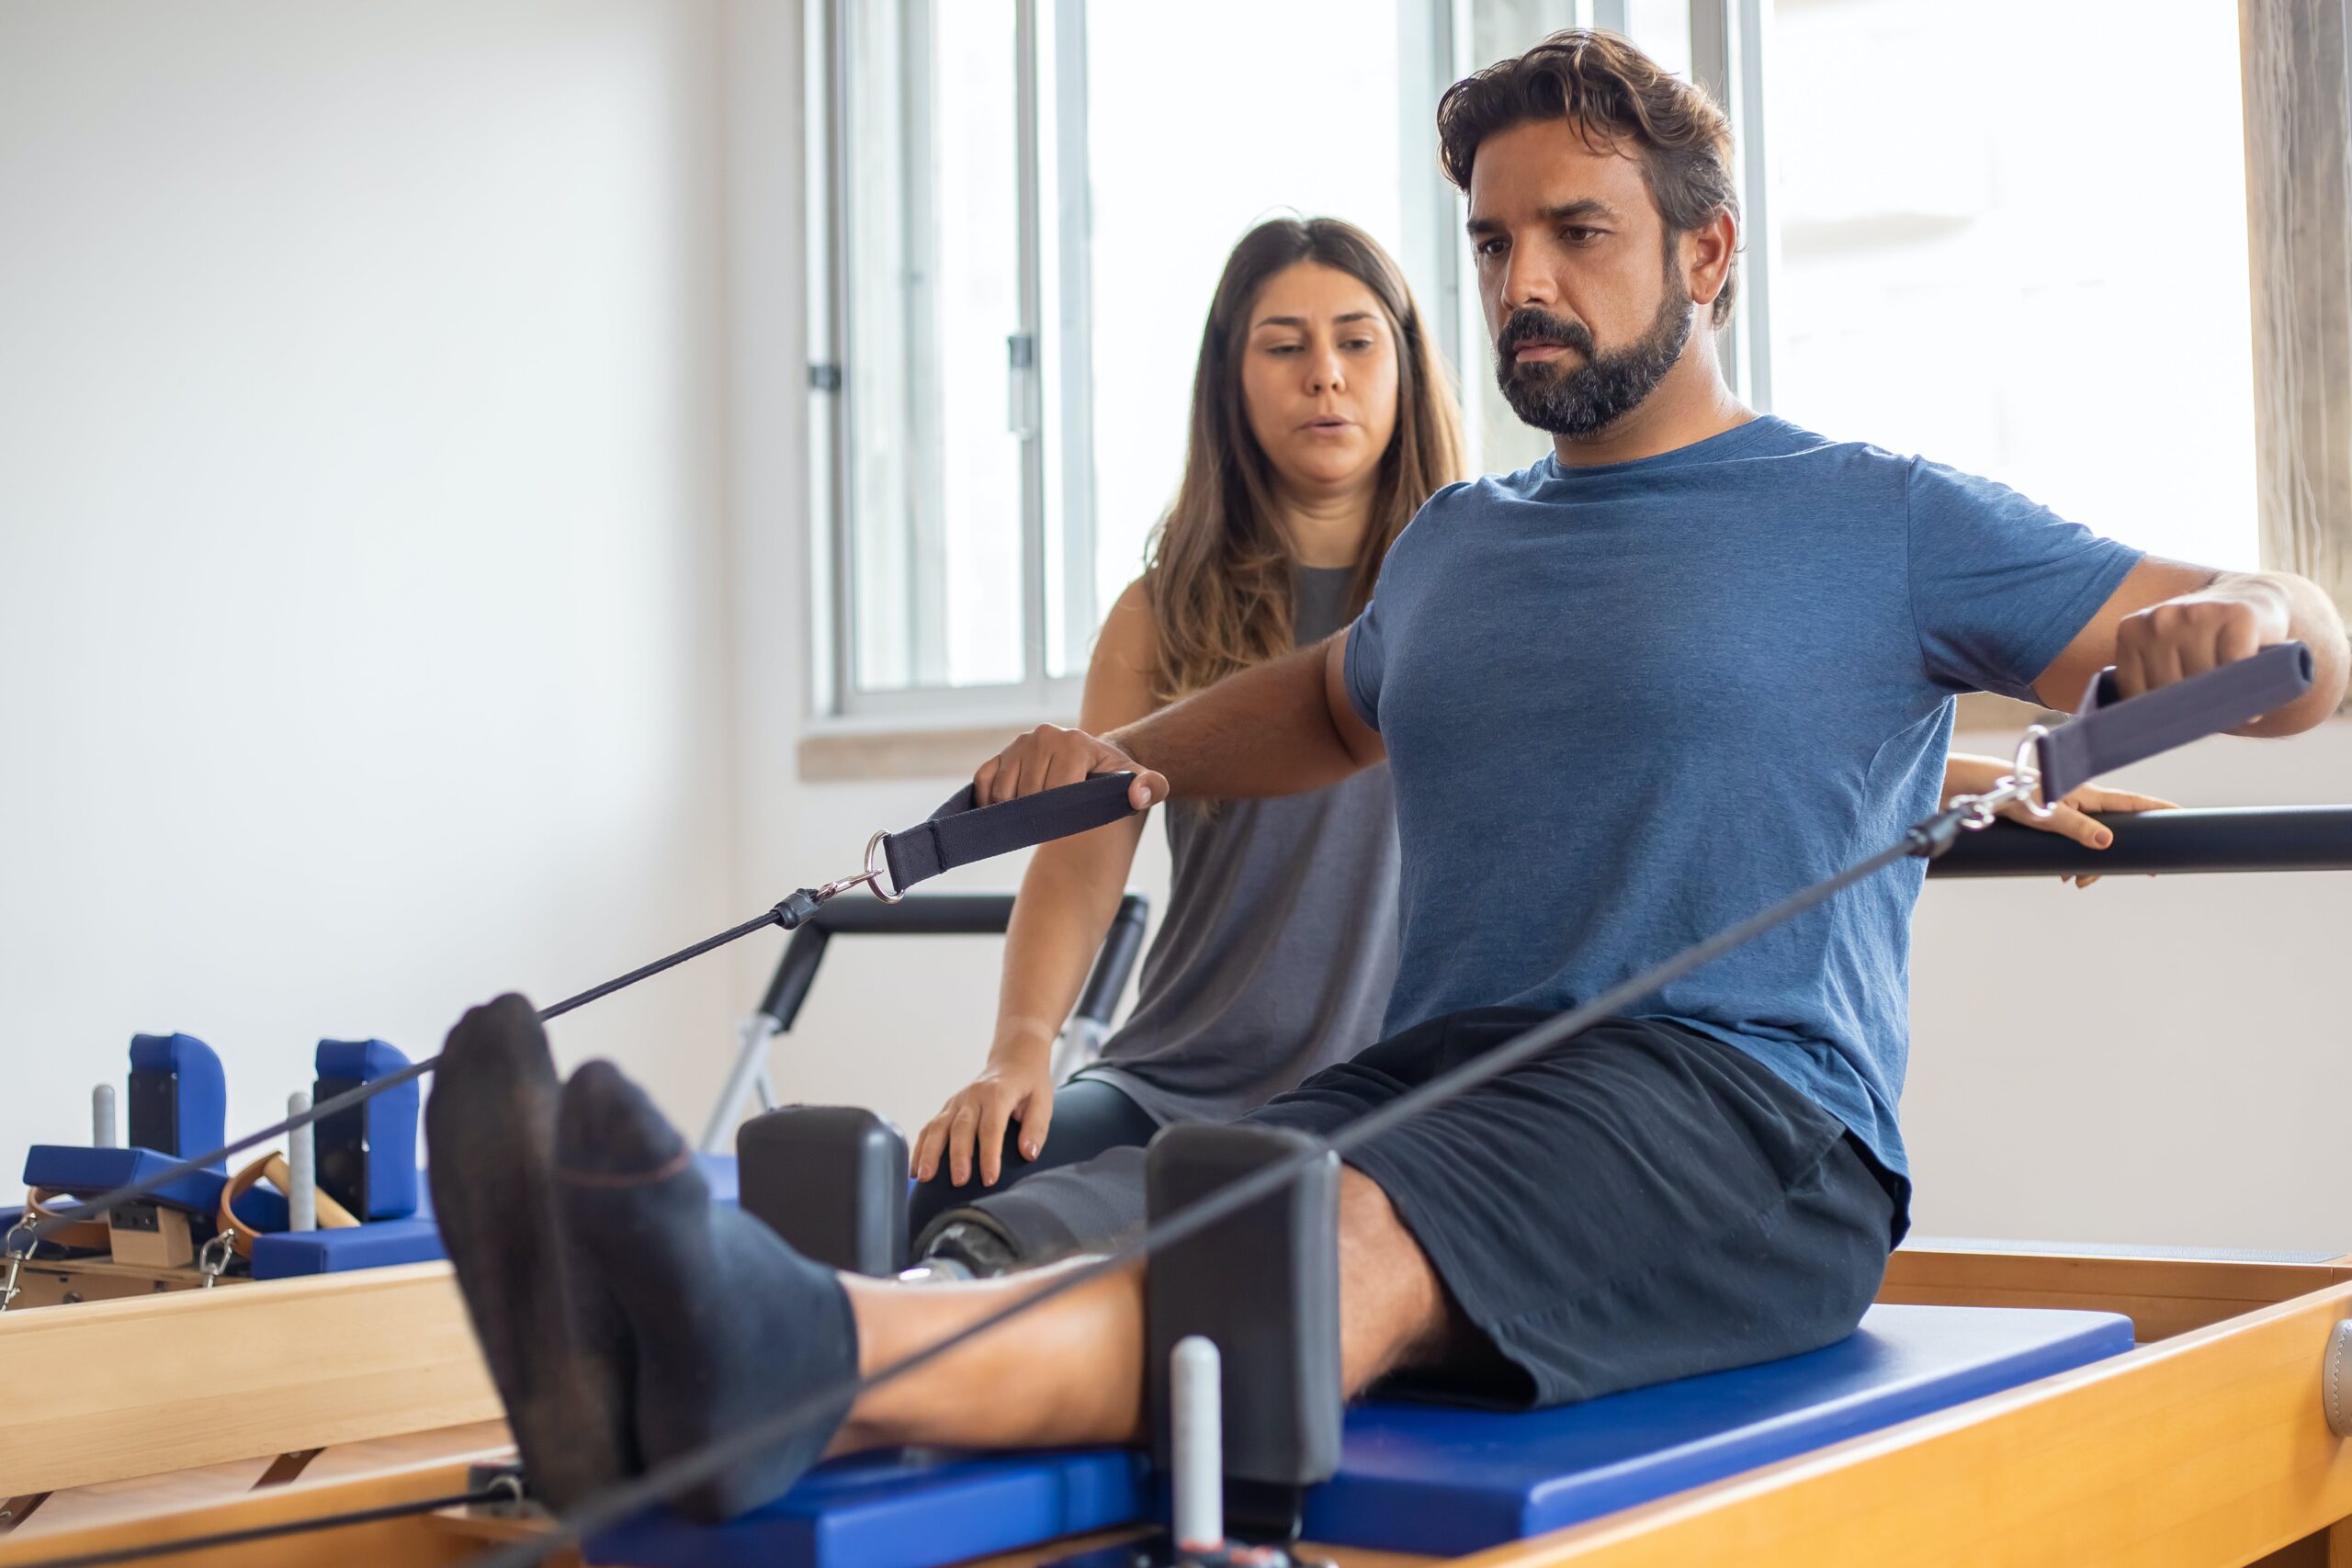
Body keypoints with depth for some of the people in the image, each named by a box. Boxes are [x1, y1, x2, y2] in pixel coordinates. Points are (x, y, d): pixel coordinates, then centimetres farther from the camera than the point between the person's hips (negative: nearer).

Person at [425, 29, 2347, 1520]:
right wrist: (1128, 757, 31)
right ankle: (690, 1369, -57)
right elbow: (1336, 704, 48)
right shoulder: (1457, 544, 26)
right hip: (1429, 1076, 6)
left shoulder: (1882, 525, 8)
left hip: (1741, 1119, -5)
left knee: (1338, 1250, -38)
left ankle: (797, 1363, -66)